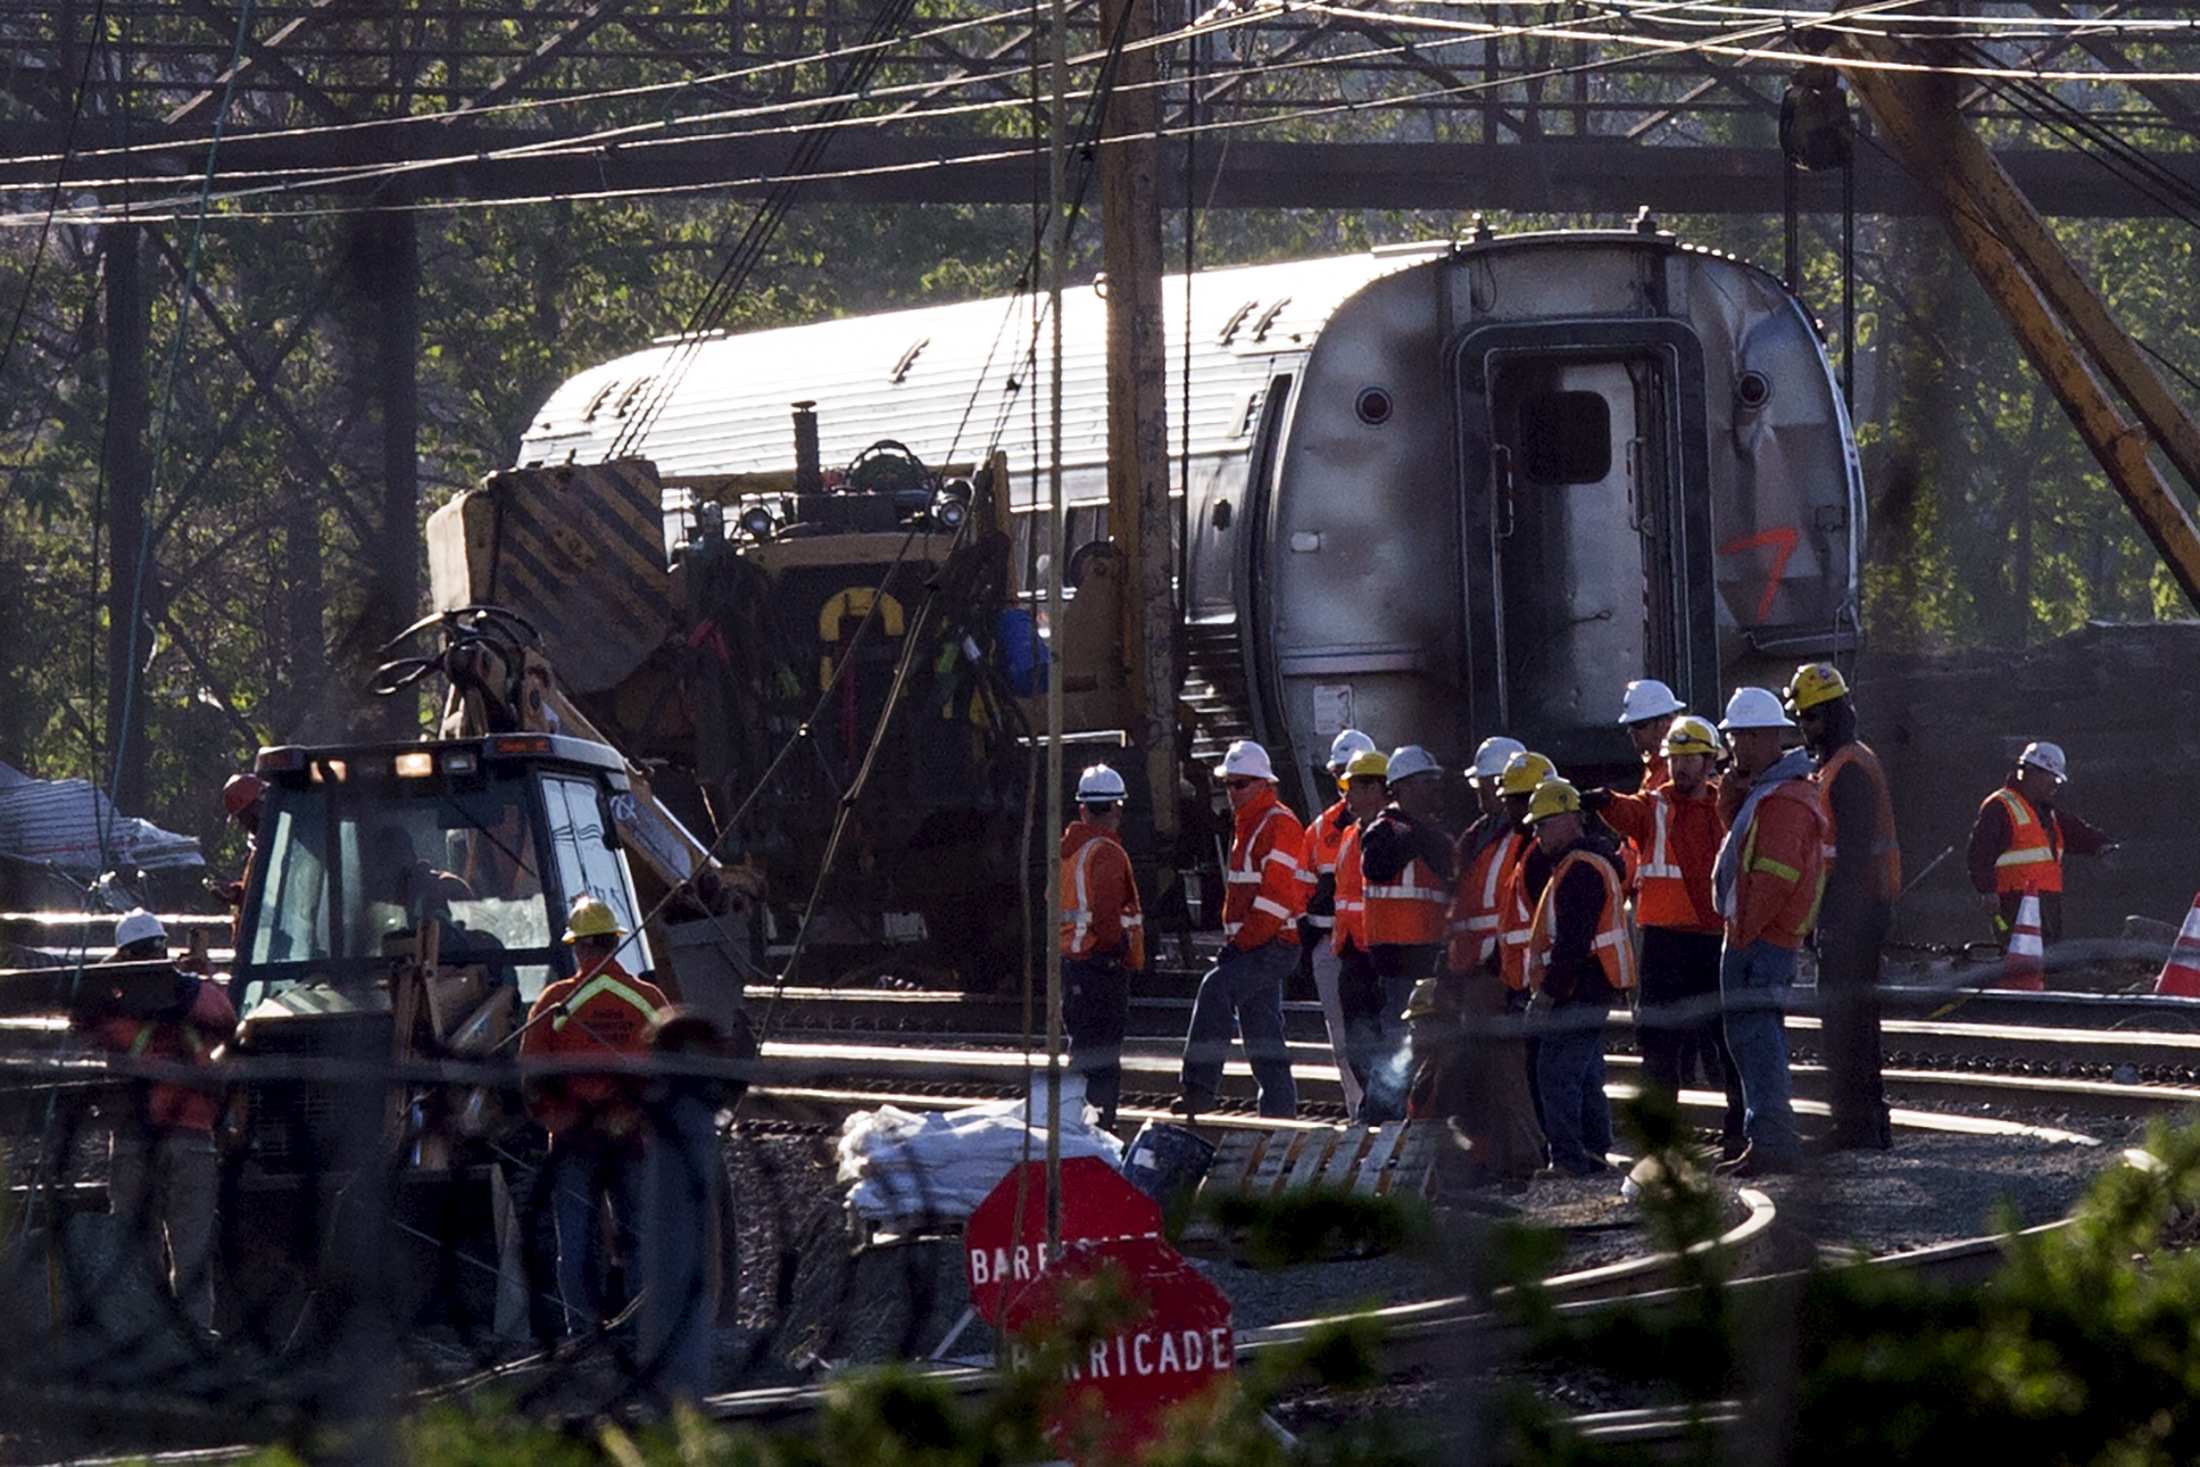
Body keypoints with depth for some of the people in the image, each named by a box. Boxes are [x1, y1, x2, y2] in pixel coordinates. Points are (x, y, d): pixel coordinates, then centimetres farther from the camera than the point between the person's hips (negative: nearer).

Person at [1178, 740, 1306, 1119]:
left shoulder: (1280, 824, -10)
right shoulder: (1244, 825, 21)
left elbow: (1278, 893, -18)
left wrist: (1243, 942, -19)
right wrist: (1233, 940, 16)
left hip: (1272, 946, -10)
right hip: (1249, 946, 10)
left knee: (1216, 988, -27)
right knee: (1263, 1035, 10)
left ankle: (1200, 1086, -31)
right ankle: (1279, 1112, 13)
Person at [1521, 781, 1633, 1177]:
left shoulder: (1580, 869, -16)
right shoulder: (1575, 864, 19)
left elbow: (1572, 941, -22)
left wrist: (1548, 992, -20)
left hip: (1578, 990, -11)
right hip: (1593, 989, 11)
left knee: (1556, 1073, -11)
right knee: (1585, 1074, 15)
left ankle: (1568, 1158, -12)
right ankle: (1594, 1154, 20)